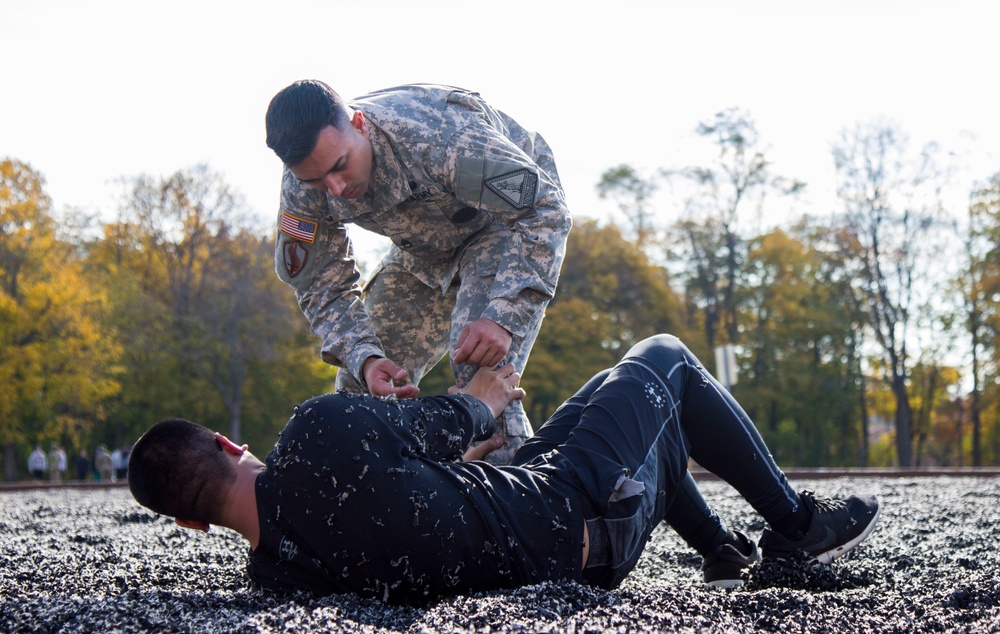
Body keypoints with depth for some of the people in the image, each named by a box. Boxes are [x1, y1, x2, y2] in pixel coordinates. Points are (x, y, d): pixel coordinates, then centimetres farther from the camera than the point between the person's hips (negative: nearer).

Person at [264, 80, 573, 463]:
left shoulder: (439, 135, -40)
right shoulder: (302, 190, -22)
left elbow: (546, 209, -38)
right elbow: (323, 289, -14)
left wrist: (503, 315, -48)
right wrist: (363, 357, -34)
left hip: (512, 219, -5)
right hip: (427, 247, 6)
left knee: (481, 371, -26)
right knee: (360, 383, 0)